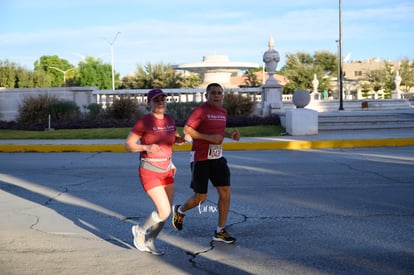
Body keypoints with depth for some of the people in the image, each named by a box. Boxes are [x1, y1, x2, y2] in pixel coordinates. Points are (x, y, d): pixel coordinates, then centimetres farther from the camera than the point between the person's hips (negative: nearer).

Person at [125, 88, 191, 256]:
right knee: (164, 212, -12)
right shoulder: (144, 122, -14)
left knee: (166, 212, 10)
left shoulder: (169, 120, 6)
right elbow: (128, 145, -13)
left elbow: (175, 139, 23)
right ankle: (140, 231, 15)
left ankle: (149, 241, 30)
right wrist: (146, 147, -30)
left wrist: (183, 138, 0)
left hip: (167, 171, 7)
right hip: (149, 172, -7)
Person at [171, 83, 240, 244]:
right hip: (200, 158, -7)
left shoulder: (223, 112, 10)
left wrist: (230, 134, 6)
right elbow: (187, 130, -16)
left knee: (225, 192, -2)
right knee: (200, 198, 1)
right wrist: (209, 137, -23)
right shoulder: (200, 111, -13)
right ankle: (179, 210, 33)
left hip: (217, 157, 7)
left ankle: (220, 232, 9)